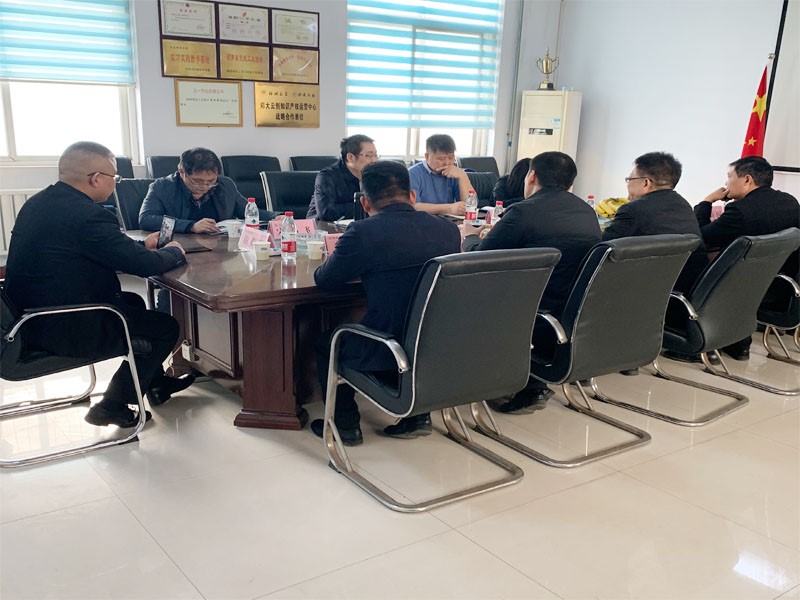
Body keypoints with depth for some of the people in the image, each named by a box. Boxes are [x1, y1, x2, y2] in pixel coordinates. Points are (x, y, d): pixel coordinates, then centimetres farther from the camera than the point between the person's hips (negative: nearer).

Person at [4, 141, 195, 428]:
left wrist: (142, 245, 14)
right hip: (63, 329, -10)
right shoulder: (87, 214, -25)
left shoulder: (39, 202, 5)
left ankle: (155, 383, 39)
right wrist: (174, 252, 0)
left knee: (133, 302, 28)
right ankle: (112, 406, 16)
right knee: (166, 327, 7)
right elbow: (146, 265, -20)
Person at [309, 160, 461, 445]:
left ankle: (345, 425, 29)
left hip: (390, 354, -5)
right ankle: (417, 415, 34)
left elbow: (324, 280, 0)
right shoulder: (448, 229, 1)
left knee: (326, 344, 21)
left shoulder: (363, 232, -15)